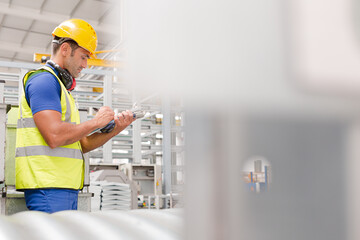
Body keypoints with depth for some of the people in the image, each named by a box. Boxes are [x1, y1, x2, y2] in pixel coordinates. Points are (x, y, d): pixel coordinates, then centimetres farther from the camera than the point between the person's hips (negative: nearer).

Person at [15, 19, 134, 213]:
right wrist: (95, 122, -9)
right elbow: (55, 136, -22)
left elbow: (80, 145, 21)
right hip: (48, 189, -10)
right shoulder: (44, 80, -7)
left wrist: (115, 129, 8)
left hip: (66, 189, 10)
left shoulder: (60, 86, 24)